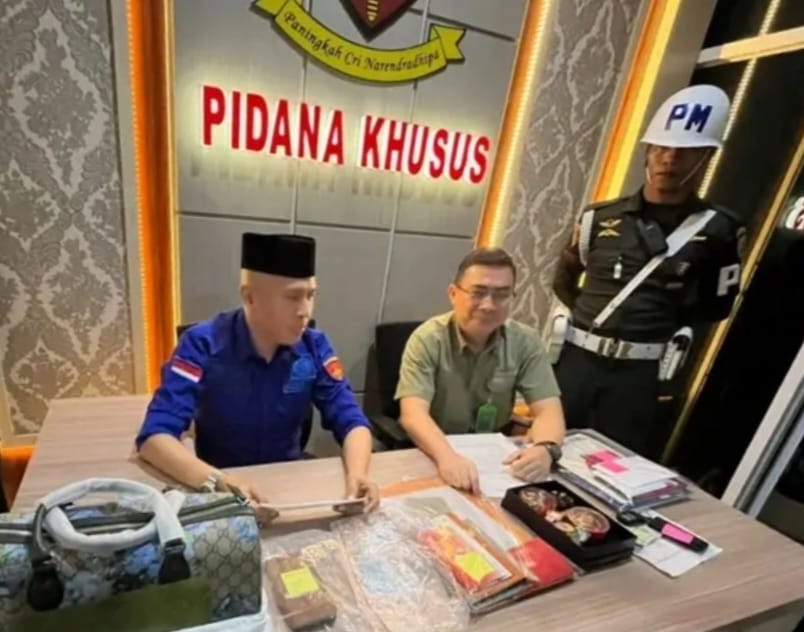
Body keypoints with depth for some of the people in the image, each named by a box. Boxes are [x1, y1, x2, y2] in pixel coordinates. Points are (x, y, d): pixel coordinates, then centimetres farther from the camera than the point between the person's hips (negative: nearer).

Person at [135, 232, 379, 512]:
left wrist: (356, 474, -29)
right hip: (222, 488, -1)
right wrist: (215, 481, -40)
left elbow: (350, 421, -9)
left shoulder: (314, 346, -9)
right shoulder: (202, 345, -18)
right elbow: (154, 435, -23)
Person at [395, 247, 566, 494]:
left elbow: (548, 410, -9)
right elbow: (413, 414, -25)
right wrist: (447, 456, -43)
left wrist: (545, 448, -31)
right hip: (432, 455, -3)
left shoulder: (526, 342, -6)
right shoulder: (427, 339, -15)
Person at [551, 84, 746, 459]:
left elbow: (718, 306, 9)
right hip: (577, 357, 2)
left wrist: (666, 323, 4)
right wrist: (594, 318, 5)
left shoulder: (718, 230, 0)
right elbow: (564, 280, 13)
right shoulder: (601, 217, 3)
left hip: (640, 371, -1)